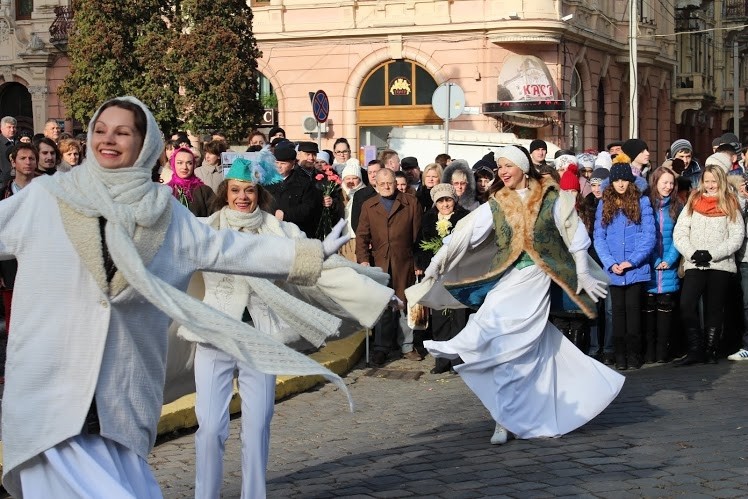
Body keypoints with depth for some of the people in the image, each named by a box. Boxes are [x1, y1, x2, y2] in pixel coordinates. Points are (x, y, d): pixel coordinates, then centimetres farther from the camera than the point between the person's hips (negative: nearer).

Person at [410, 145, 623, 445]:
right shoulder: (495, 205, 7)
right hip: (505, 280, 2)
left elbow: (574, 236, 5)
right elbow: (464, 236, 0)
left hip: (535, 279, -2)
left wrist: (583, 274, 3)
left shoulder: (550, 198, 1)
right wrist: (435, 265, -7)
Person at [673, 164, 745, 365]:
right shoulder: (693, 203, 10)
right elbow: (679, 232, 4)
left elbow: (737, 237, -3)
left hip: (721, 265, -1)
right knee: (686, 305, -14)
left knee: (714, 309, 5)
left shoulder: (730, 205, 5)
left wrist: (713, 254, -14)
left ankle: (710, 350, 13)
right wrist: (692, 253, -12)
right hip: (694, 264, 1)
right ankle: (695, 349, -6)